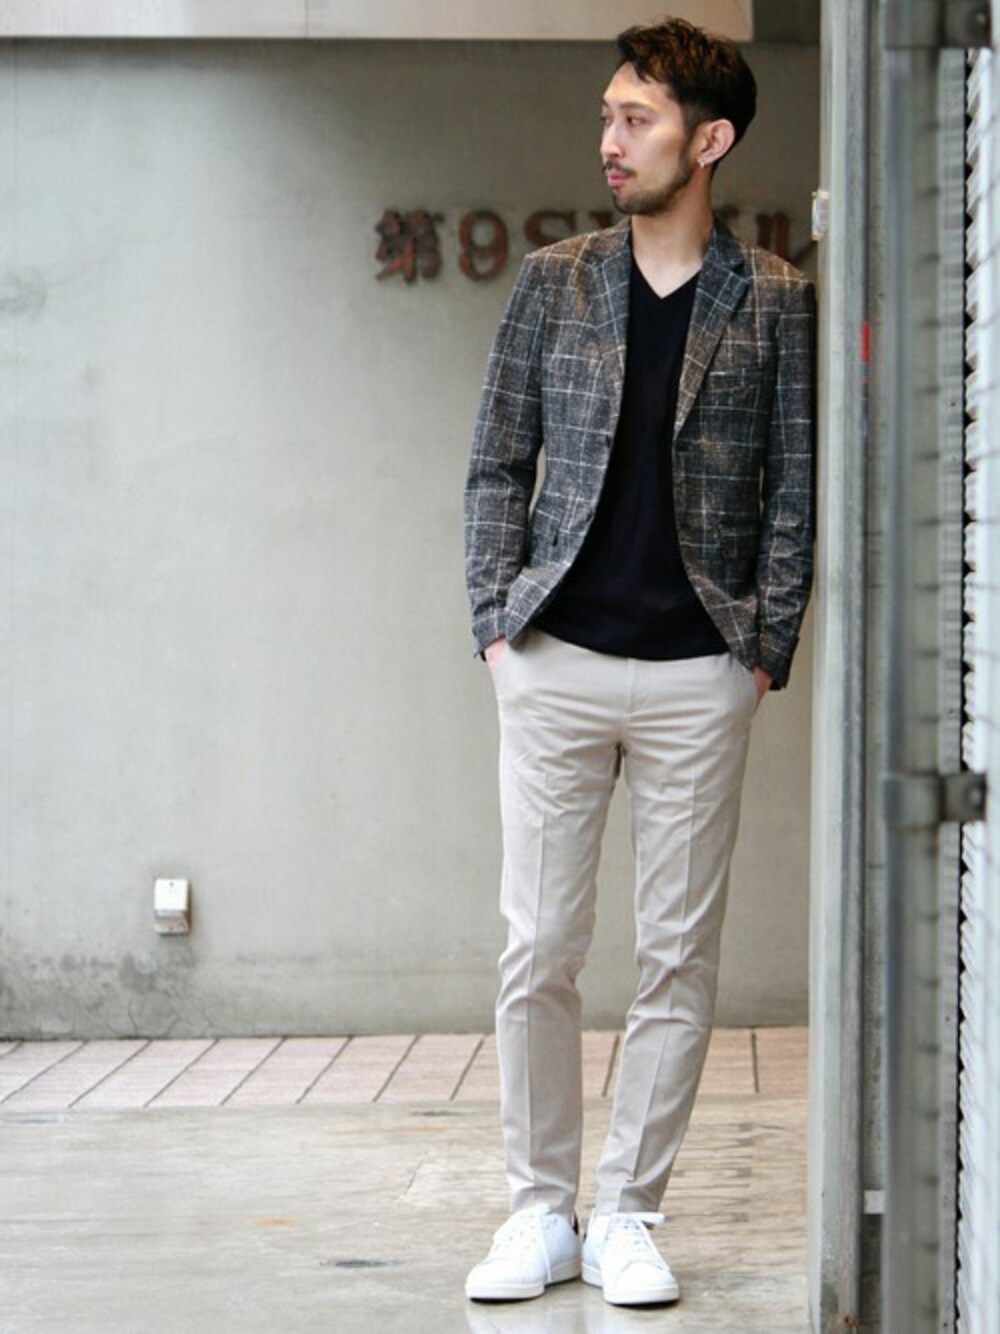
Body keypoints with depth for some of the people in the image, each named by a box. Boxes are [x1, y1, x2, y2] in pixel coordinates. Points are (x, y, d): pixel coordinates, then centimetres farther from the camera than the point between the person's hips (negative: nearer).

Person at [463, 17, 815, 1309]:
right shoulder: (552, 284, 7)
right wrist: (496, 623, 1)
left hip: (698, 673, -1)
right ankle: (540, 1212, 12)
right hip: (556, 666, 1)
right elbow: (498, 465, 9)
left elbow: (793, 489, 5)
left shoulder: (775, 302, 4)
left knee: (679, 955, 3)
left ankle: (627, 1216, 13)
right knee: (538, 947, 0)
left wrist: (767, 650, -3)